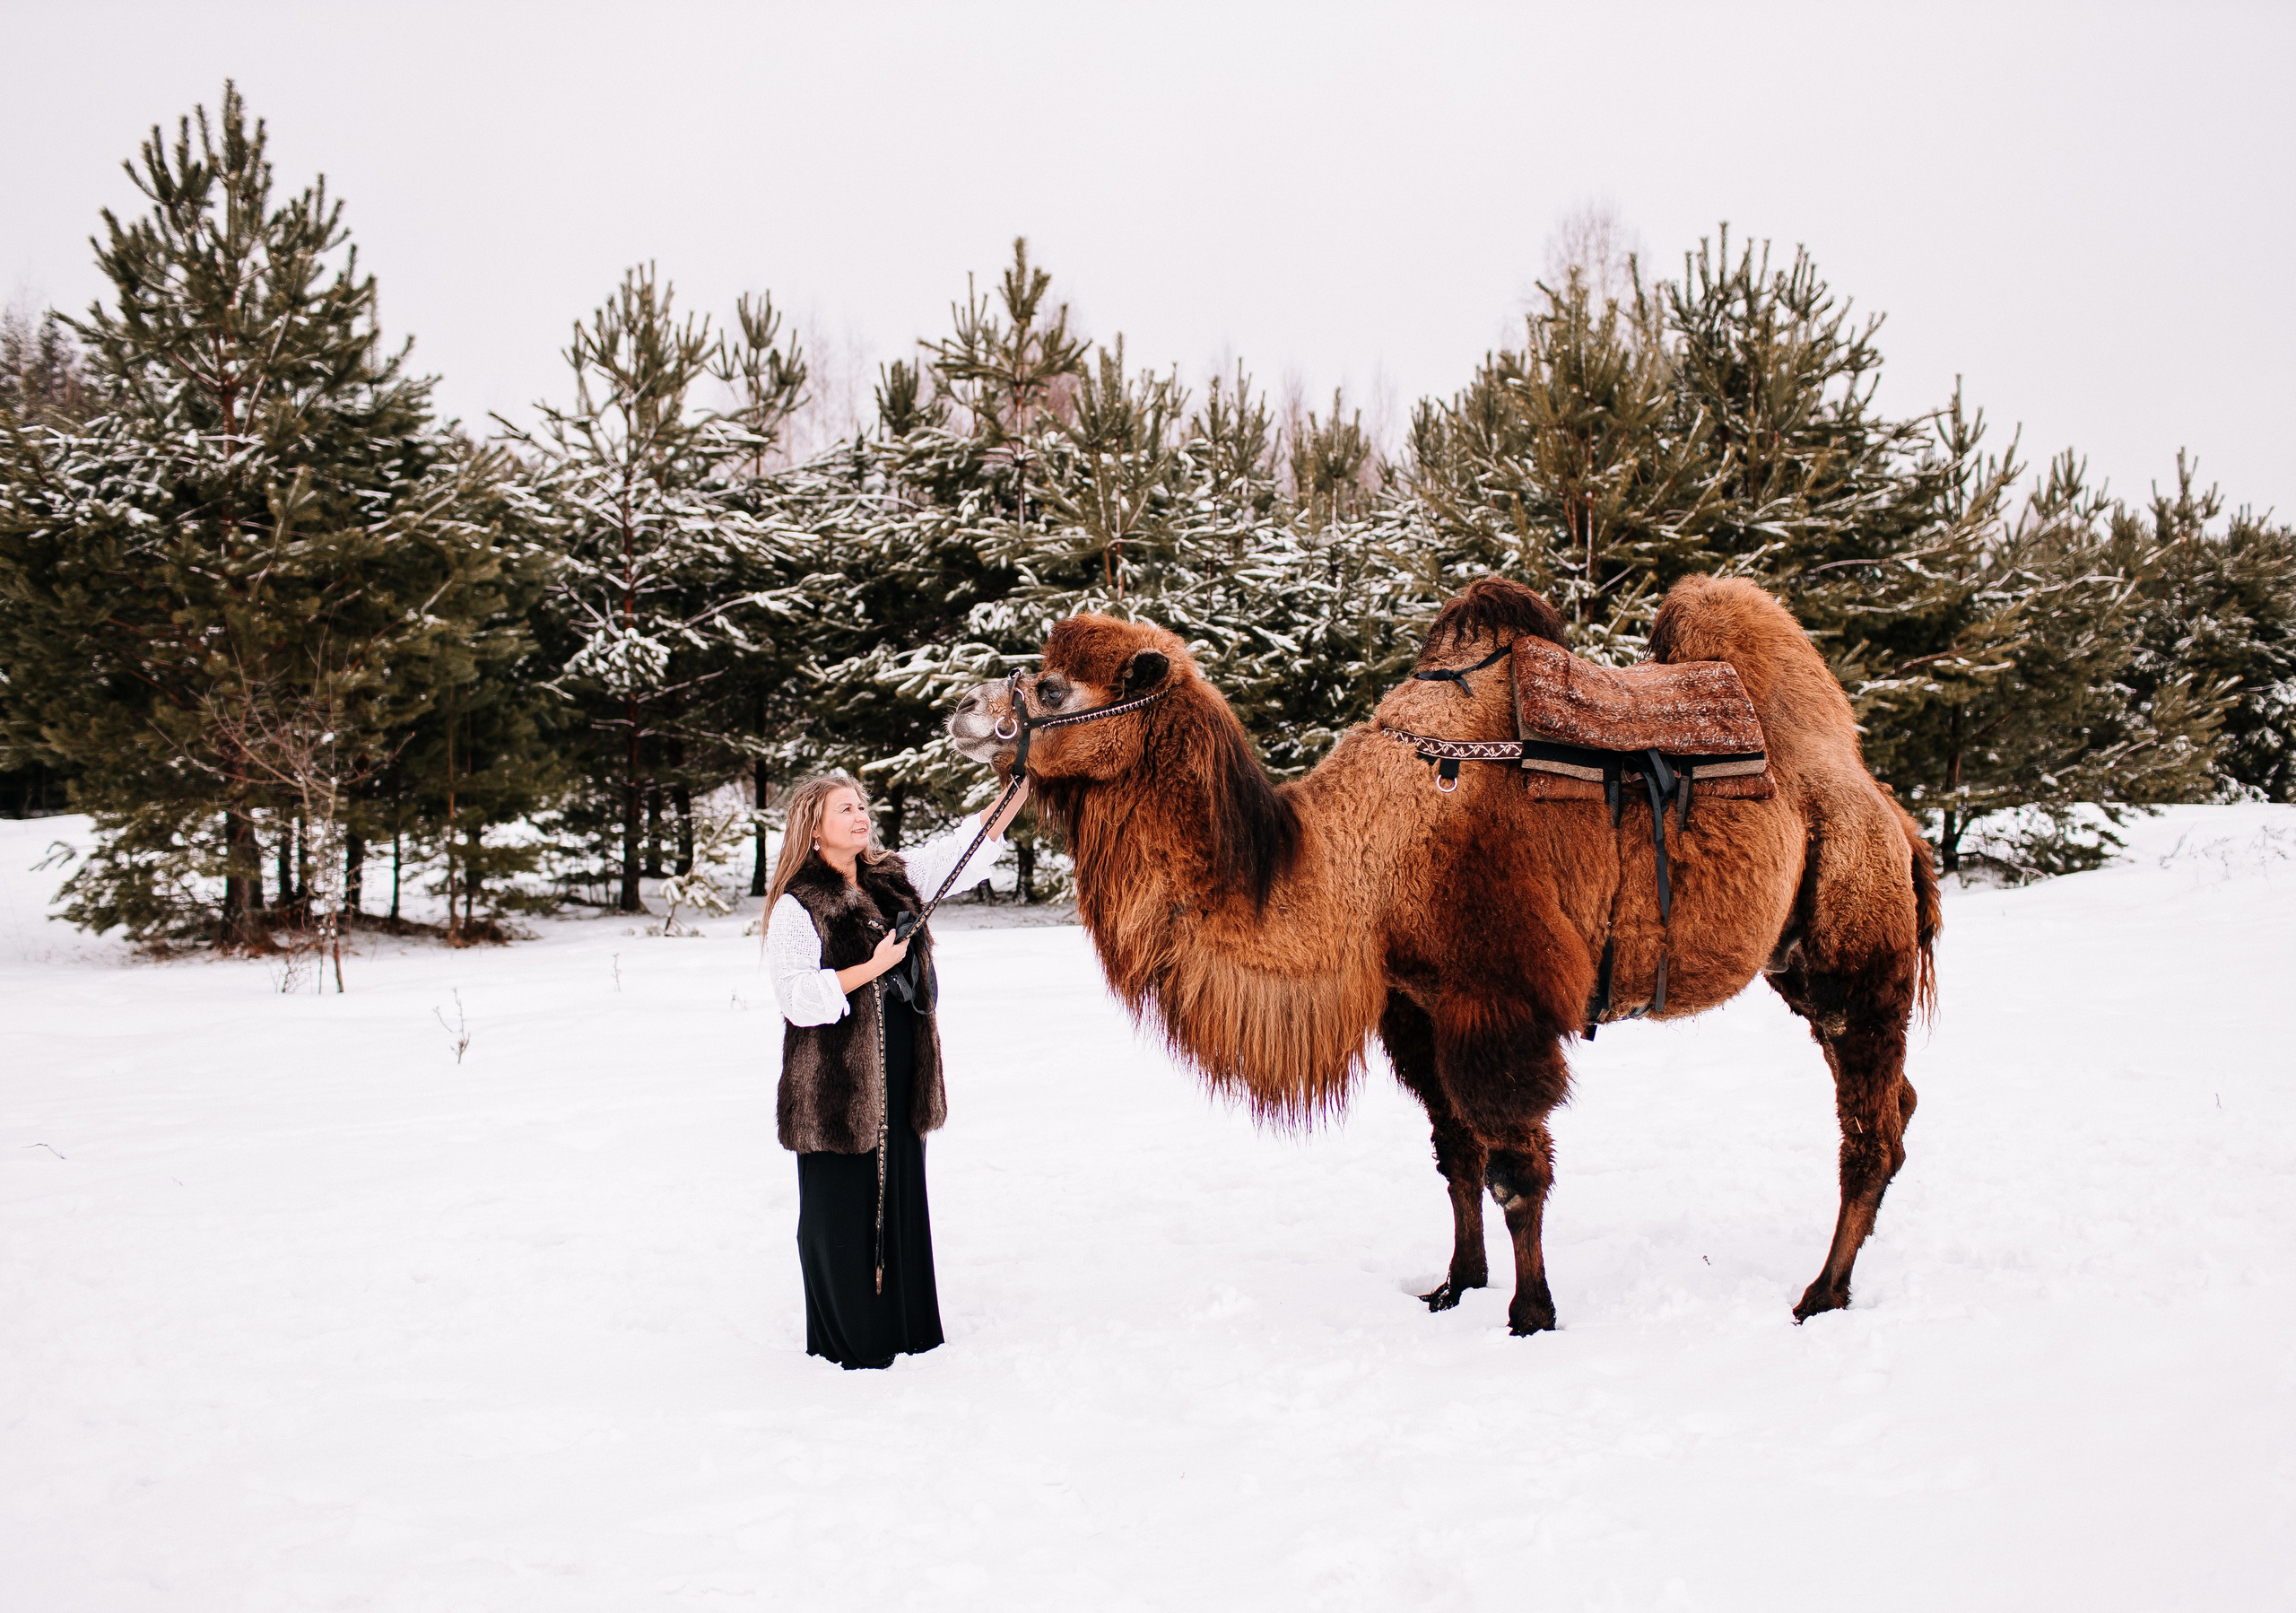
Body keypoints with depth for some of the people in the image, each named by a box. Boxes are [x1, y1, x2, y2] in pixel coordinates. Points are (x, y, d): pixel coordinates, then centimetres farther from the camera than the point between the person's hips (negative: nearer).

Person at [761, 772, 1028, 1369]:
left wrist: (1026, 780, 2)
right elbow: (797, 998, -17)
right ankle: (849, 1342, 15)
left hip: (899, 1082, 6)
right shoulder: (797, 906, -10)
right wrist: (873, 966, -20)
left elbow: (968, 841, 10)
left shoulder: (895, 878, 9)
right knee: (841, 1209, 2)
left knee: (902, 1201, 13)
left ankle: (908, 1334, 24)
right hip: (833, 1084, -6)